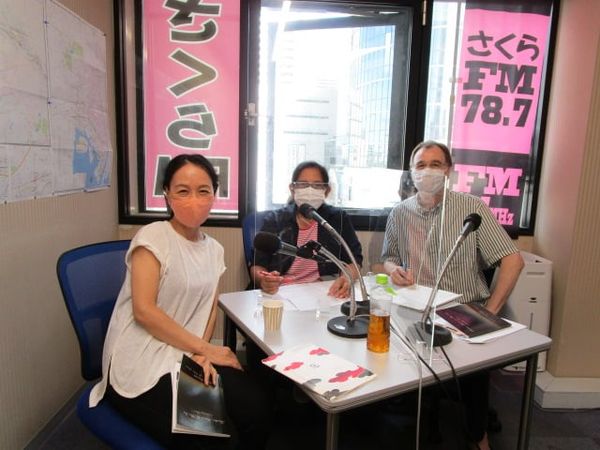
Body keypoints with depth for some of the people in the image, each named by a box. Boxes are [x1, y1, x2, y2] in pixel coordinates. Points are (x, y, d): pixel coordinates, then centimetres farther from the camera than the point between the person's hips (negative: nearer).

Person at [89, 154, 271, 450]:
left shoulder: (214, 249, 9)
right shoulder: (152, 237, -11)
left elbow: (210, 308, 9)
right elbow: (144, 311, -18)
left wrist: (201, 354, -10)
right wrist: (205, 349, -14)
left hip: (189, 357, 6)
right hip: (142, 365, -5)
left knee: (256, 407, -13)